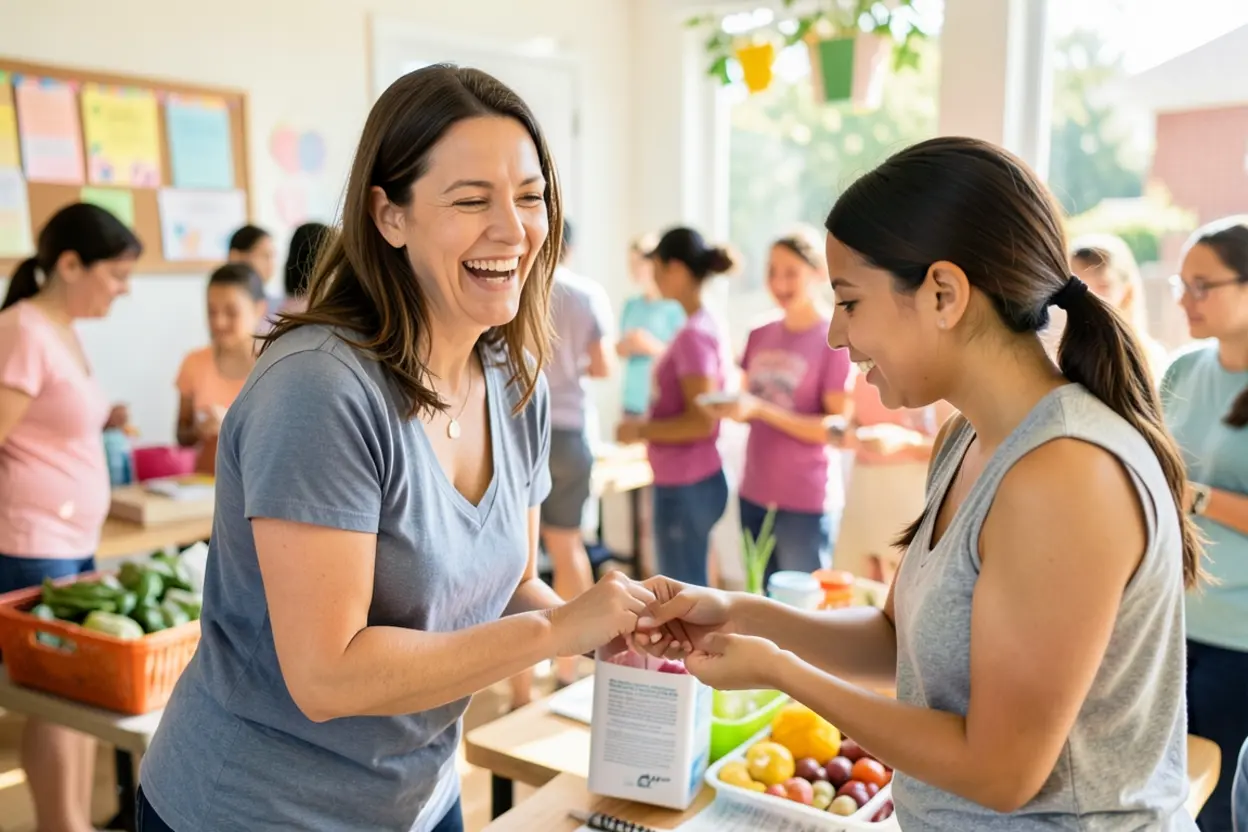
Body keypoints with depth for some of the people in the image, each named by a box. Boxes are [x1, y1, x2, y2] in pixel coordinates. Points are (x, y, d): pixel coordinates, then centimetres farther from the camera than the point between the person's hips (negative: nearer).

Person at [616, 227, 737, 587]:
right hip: (686, 482, 9)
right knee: (691, 588, 19)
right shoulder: (706, 326, 9)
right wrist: (646, 425, 13)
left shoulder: (694, 334, -18)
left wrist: (641, 431, -12)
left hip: (686, 488, -9)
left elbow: (702, 422, -22)